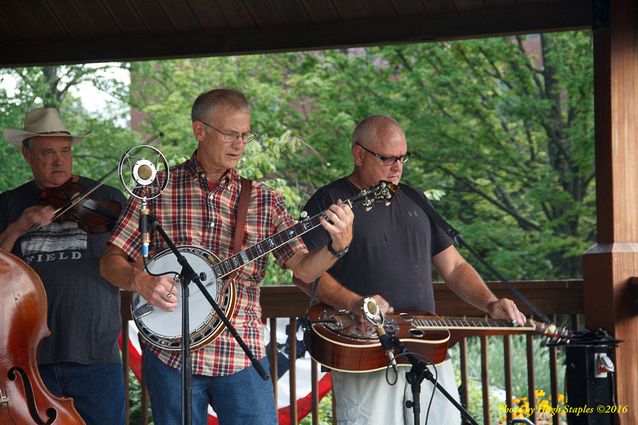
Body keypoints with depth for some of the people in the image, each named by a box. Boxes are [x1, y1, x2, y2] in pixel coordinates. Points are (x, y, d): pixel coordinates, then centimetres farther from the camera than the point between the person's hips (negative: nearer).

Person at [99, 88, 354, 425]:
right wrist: (140, 281, -15)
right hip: (171, 355, -1)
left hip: (241, 356, 1)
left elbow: (304, 267, 0)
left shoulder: (263, 200, 6)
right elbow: (111, 261, 5)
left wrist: (338, 245, -19)